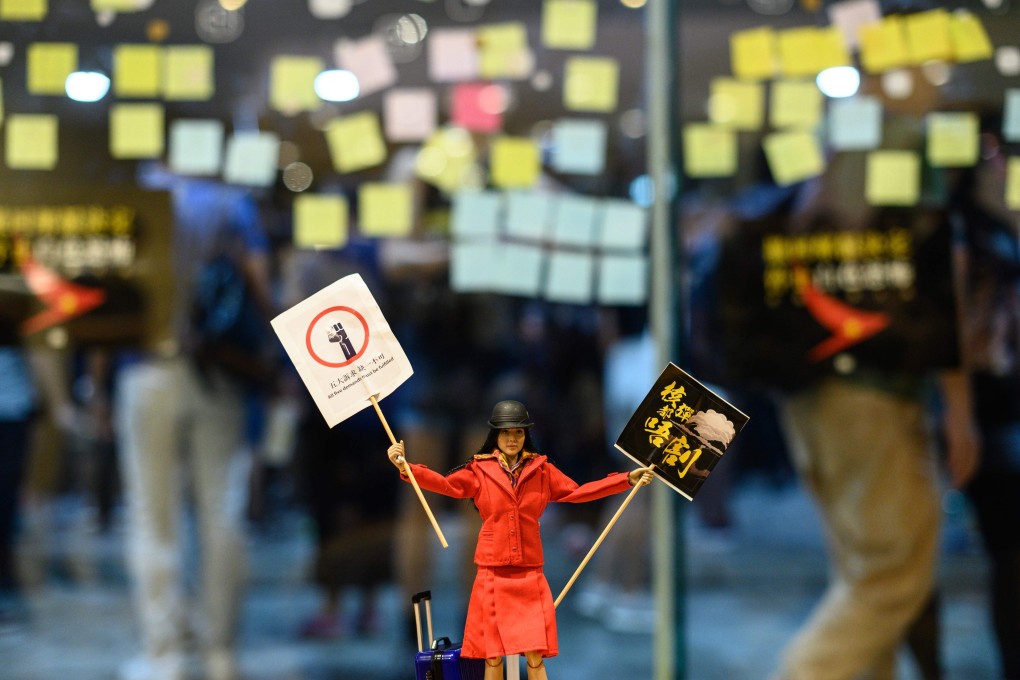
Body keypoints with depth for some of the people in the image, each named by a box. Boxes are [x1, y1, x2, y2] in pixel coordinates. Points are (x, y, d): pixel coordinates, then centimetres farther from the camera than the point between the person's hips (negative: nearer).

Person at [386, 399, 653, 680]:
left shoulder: (541, 469, 9)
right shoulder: (480, 470, 3)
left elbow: (577, 492, 12)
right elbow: (446, 484, -7)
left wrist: (628, 479, 8)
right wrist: (405, 466, -23)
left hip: (530, 575, 1)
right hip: (493, 575, -1)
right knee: (493, 657, 3)